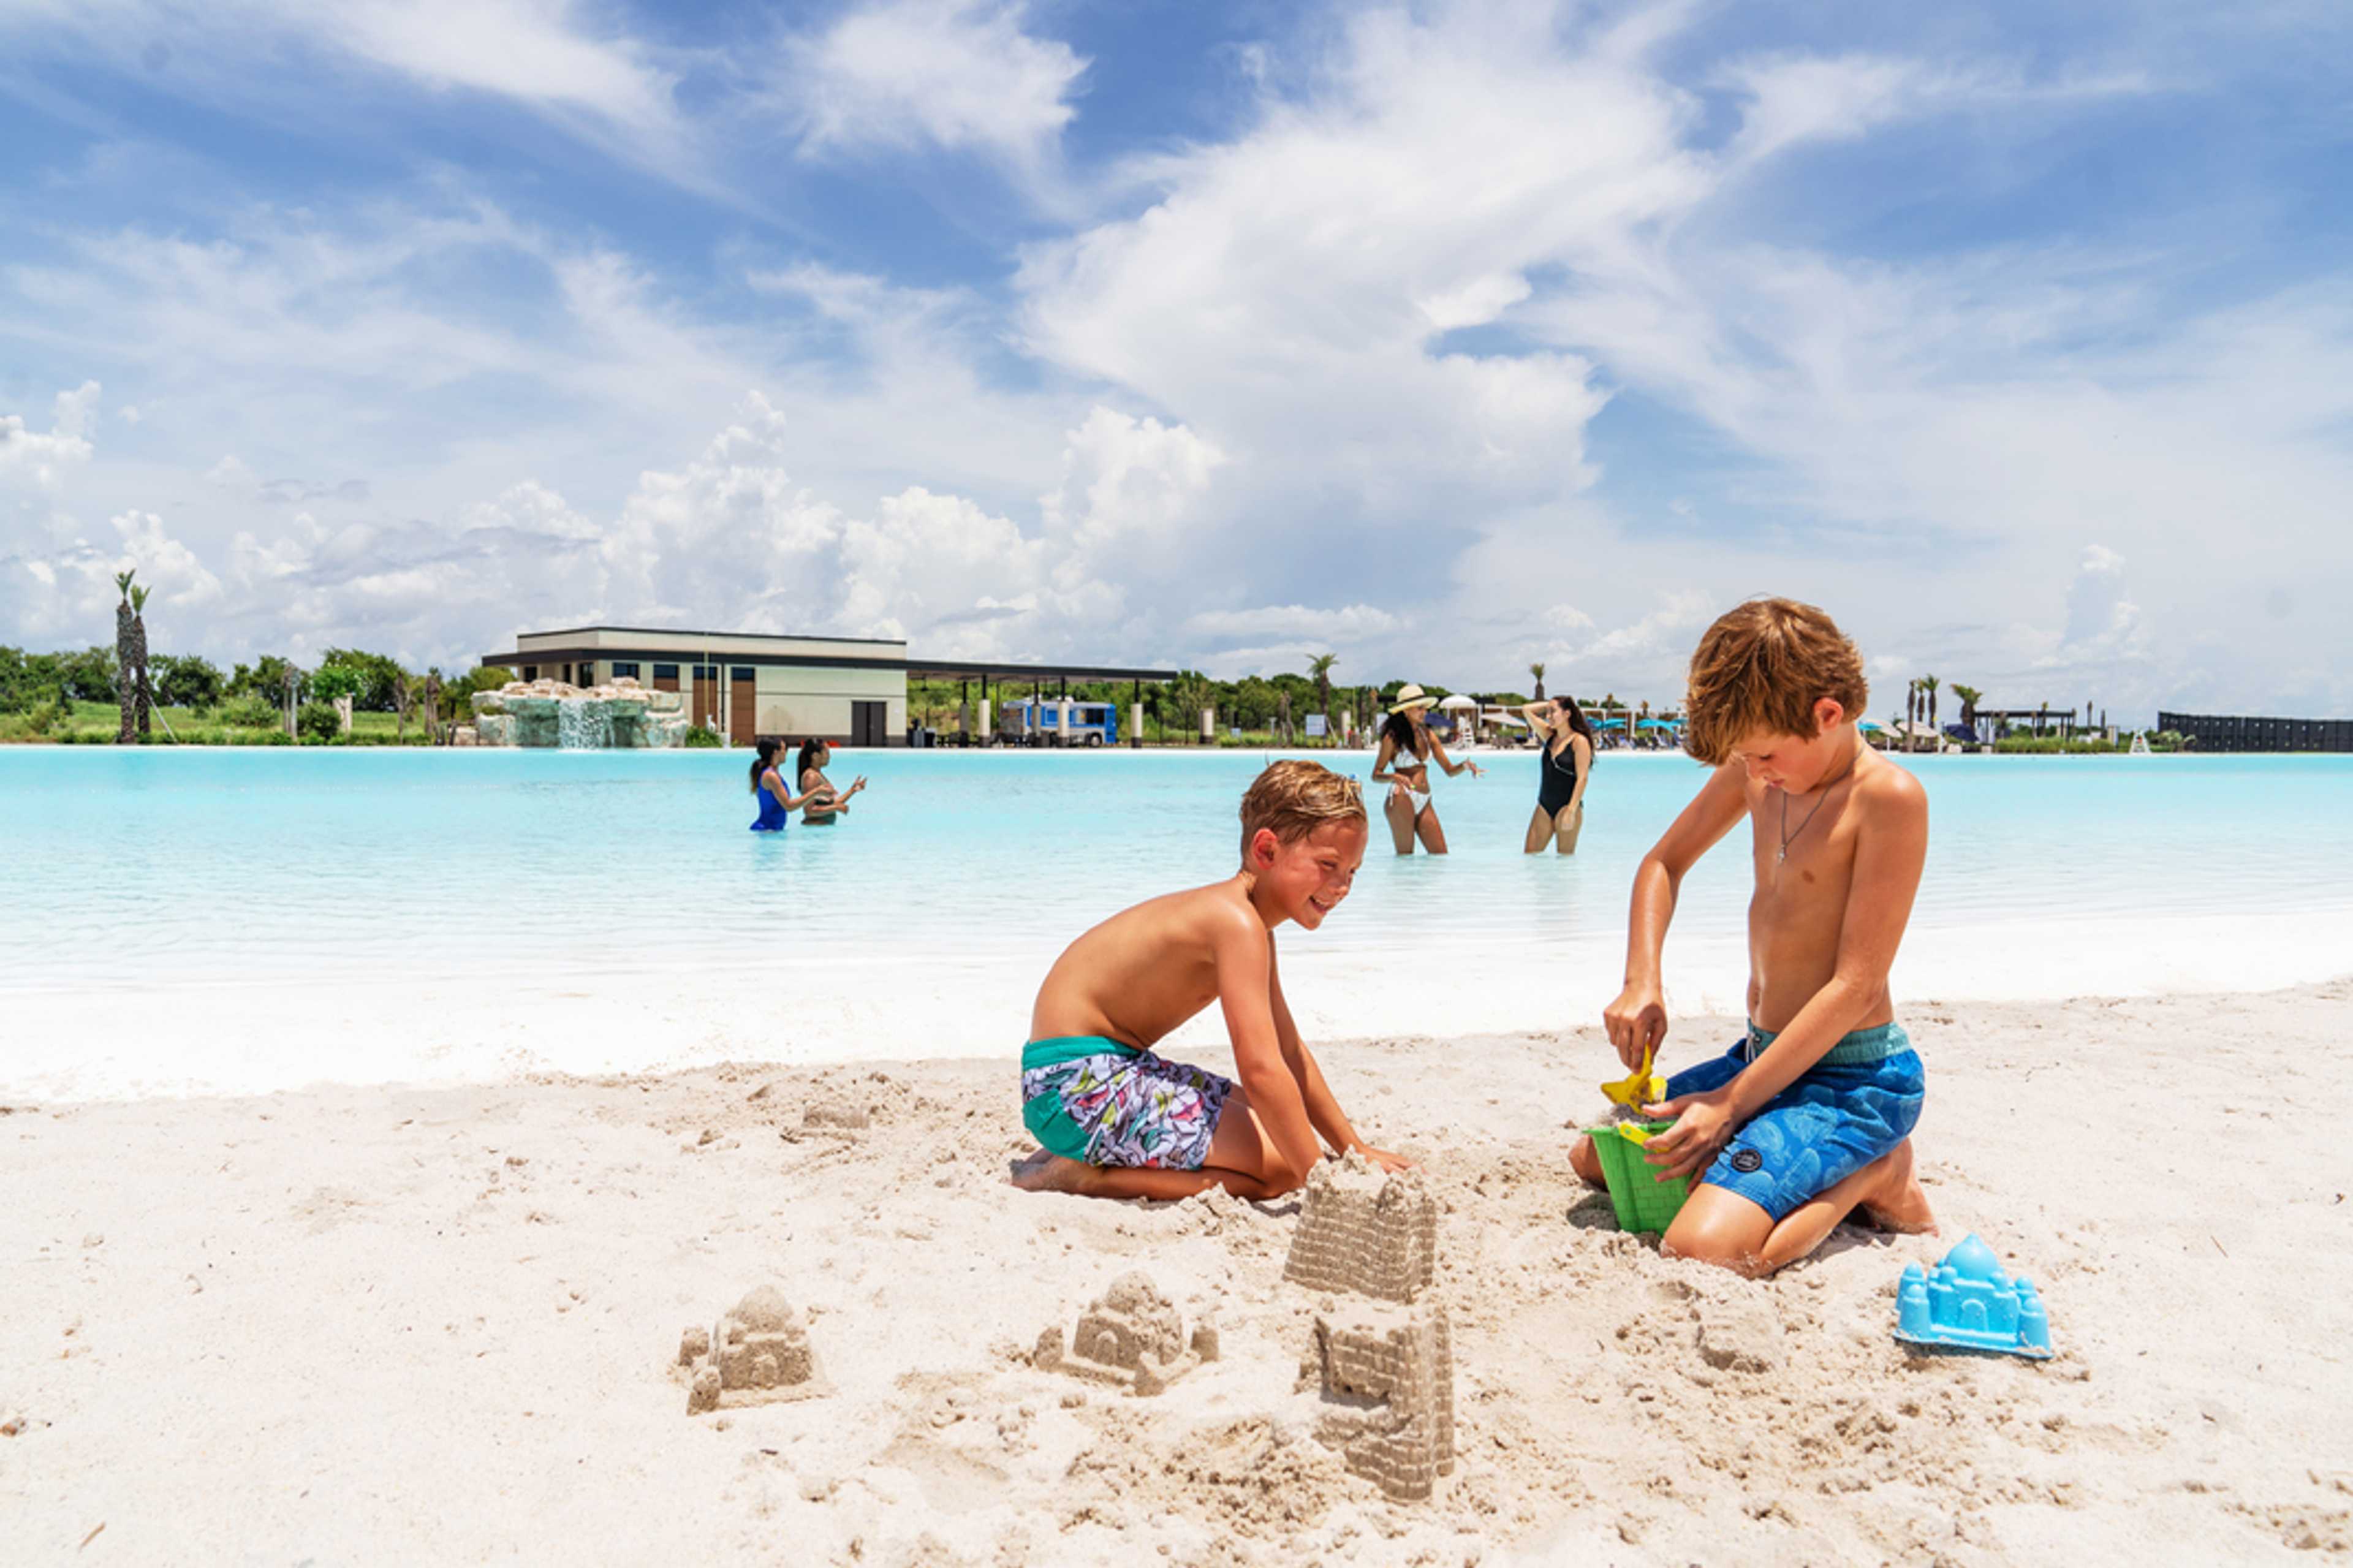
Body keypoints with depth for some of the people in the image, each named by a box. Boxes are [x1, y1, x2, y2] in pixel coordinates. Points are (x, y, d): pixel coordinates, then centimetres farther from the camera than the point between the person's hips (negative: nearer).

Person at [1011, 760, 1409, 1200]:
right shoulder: (1237, 922, -21)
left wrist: (1354, 1149, 17)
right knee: (1282, 1168, -13)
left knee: (1274, 1122, 20)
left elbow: (1289, 1052, 18)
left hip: (1115, 1066, 11)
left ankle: (1089, 1153, 14)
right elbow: (1261, 1068, -28)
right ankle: (1085, 1176, -9)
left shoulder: (1249, 922, 12)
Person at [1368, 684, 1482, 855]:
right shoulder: (1393, 737, -3)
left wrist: (1466, 765, -7)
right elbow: (1376, 775, -3)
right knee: (1405, 856, -3)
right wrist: (1394, 777, -23)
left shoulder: (1427, 735, 13)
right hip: (1402, 800, -6)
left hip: (1424, 803, 6)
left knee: (1440, 855, 1)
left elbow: (1450, 770, 14)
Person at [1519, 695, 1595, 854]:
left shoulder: (1579, 741, -6)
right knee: (1530, 855, -1)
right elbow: (1527, 710, 20)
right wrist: (1549, 705, 14)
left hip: (1566, 806, -6)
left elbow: (1582, 778, -13)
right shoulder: (1549, 736, 13)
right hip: (1544, 806, 6)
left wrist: (1571, 811, -19)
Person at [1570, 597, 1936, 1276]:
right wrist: (1641, 985, -1)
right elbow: (1663, 864, 16)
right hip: (1763, 1055, 9)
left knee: (1703, 1251, -28)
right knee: (1594, 1156, 17)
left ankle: (1872, 1175, -2)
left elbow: (1857, 987, -22)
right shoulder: (1755, 769, 2)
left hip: (1853, 1079, -8)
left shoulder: (1889, 796, -20)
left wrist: (1731, 1103, -22)